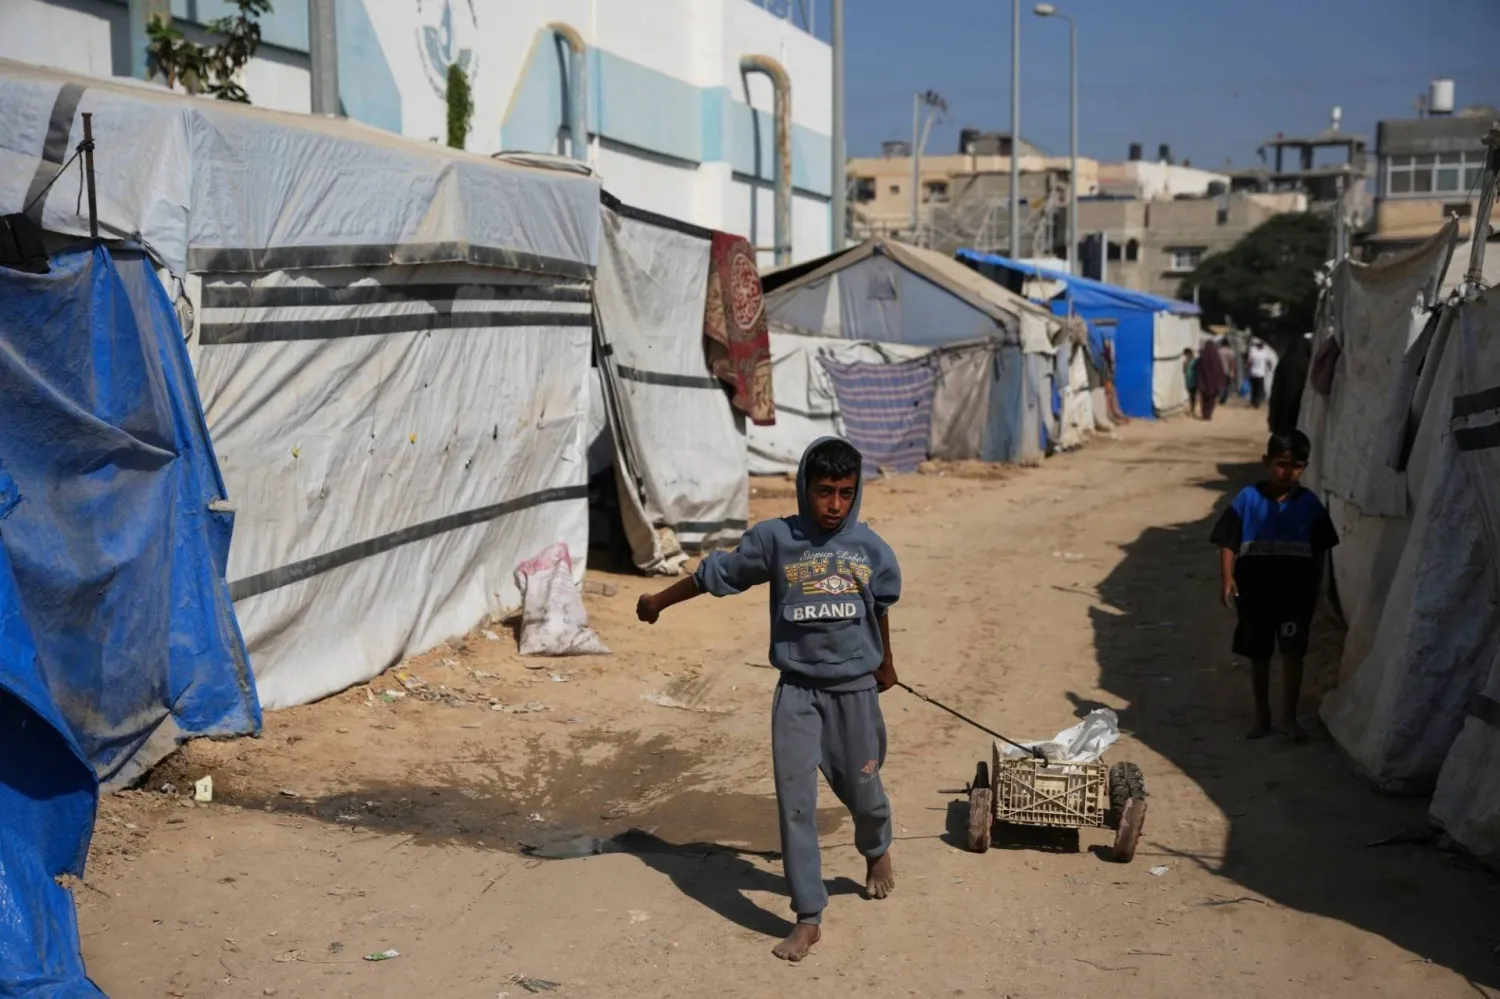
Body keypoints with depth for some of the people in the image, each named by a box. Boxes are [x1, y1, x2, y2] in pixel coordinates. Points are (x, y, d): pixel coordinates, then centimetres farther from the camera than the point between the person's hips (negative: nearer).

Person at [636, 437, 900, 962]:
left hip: (854, 689, 1)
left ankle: (878, 852, 50)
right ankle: (808, 918, 5)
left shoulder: (871, 548, -4)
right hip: (797, 691, -1)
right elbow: (715, 574, 3)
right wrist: (660, 601, 13)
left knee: (863, 791, 15)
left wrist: (885, 664, 27)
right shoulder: (774, 539, -9)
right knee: (795, 801, -4)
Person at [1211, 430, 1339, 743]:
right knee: (1259, 656, 10)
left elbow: (1320, 550, 7)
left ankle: (1289, 717, 8)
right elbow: (1227, 542, -6)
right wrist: (1227, 579, -15)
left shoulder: (1309, 504, -1)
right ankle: (1262, 717, 22)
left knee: (1293, 652, -1)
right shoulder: (1248, 499, -6)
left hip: (1295, 592, 0)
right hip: (1255, 592, 0)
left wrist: (1314, 588, 6)